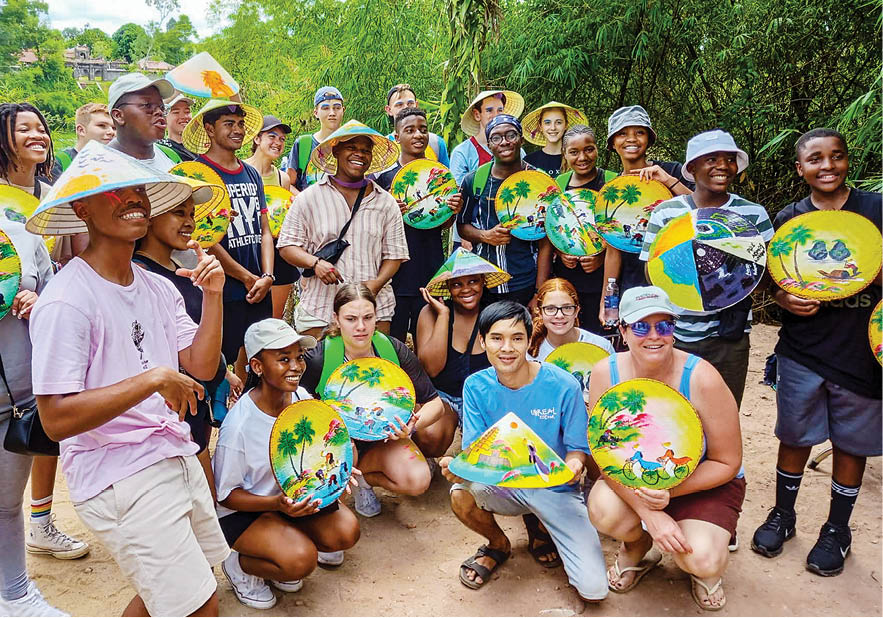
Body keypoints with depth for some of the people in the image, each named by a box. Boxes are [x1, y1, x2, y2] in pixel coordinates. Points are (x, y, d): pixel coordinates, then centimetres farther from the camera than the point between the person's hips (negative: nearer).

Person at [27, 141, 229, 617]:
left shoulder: (159, 288, 7)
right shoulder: (66, 301, -17)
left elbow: (201, 368, 3)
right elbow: (56, 420, -22)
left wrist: (213, 295, -7)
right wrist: (153, 379, -26)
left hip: (177, 458, 8)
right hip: (117, 476, -8)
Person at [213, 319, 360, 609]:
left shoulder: (303, 398, -11)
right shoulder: (239, 425, -27)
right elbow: (226, 496, -17)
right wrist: (277, 504, -32)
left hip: (297, 495, 6)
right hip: (243, 510, -6)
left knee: (347, 532, -15)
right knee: (301, 560, -28)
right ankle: (239, 564, 3)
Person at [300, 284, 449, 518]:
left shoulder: (394, 350, -15)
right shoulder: (318, 359, -21)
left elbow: (434, 403, -11)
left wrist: (413, 424, -32)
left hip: (384, 435, 3)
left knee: (417, 481, -24)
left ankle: (362, 474, 7)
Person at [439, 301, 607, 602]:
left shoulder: (563, 386, -15)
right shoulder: (476, 387, -8)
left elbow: (578, 449, -6)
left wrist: (573, 466, -30)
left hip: (555, 488, -1)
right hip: (502, 484, 1)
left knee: (593, 590, -12)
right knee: (461, 496, -32)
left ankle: (540, 527, 19)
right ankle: (499, 544, 5)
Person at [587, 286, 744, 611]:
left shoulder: (701, 378, -25)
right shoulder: (606, 373, -18)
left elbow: (727, 463, -15)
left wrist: (669, 491, -28)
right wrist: (648, 511, -26)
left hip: (706, 482, -2)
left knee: (701, 560, -27)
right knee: (605, 513, -30)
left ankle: (705, 568, 16)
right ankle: (638, 548, 10)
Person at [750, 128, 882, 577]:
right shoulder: (788, 219, 2)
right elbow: (771, 283, 6)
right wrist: (786, 300, -15)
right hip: (802, 352, 1)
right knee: (795, 436, 12)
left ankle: (837, 529, 32)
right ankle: (783, 515, 33)